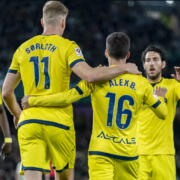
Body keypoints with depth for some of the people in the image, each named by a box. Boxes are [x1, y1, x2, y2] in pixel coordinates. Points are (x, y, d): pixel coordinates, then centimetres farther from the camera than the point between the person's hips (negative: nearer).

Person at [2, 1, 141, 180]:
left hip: (28, 123, 3)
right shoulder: (67, 46, -2)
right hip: (59, 122, -2)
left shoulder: (23, 49, 11)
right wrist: (123, 68, -6)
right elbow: (88, 75, -18)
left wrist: (17, 114, 33)